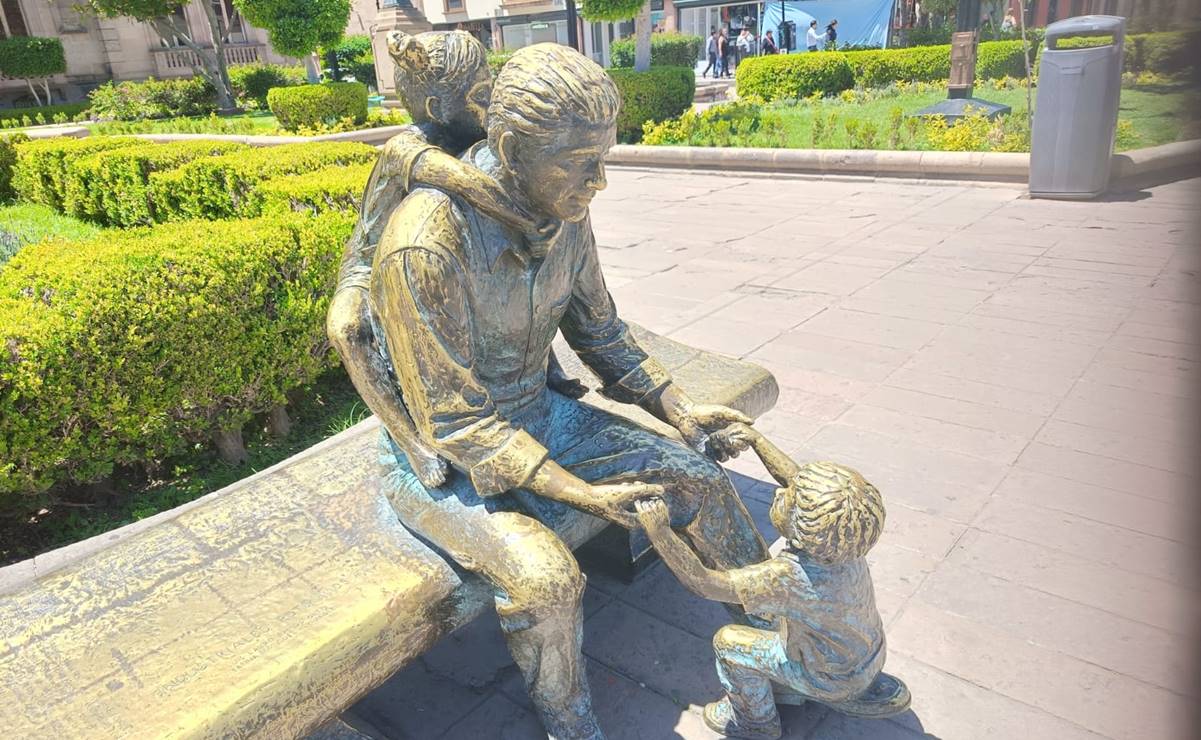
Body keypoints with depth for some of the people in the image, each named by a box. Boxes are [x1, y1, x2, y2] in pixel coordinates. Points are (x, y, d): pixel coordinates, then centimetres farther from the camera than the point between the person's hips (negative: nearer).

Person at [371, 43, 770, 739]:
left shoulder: (565, 214, -9)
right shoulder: (426, 244, -31)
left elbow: (603, 334, 7)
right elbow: (456, 423, -25)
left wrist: (681, 408, -3)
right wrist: (582, 492, -28)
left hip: (535, 412, 6)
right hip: (439, 452, -6)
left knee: (696, 471, -2)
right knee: (544, 574, -31)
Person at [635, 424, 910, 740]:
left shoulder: (787, 577, -41)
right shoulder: (842, 535, -23)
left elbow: (703, 583, -36)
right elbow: (795, 477, -6)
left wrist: (659, 532, -34)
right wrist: (755, 439, -4)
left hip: (837, 677, -6)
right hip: (871, 653, 6)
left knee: (727, 641, 0)